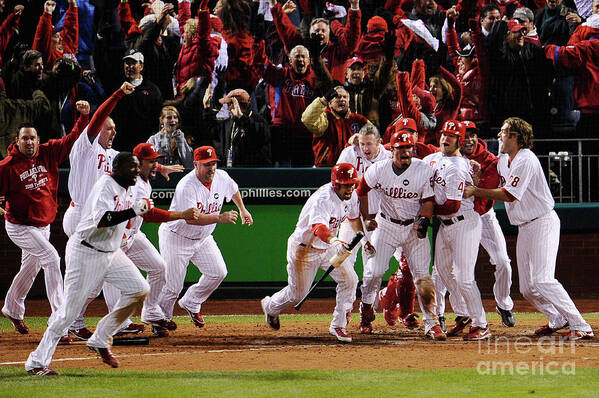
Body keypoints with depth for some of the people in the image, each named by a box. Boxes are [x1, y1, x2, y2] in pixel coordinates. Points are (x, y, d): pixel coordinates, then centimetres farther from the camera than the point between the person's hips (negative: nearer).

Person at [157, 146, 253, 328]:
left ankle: (190, 304, 21)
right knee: (172, 286, -6)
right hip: (176, 237, -7)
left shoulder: (222, 177, -8)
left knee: (218, 272, 0)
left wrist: (243, 210, 19)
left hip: (202, 238, 7)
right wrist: (220, 218, -48)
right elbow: (191, 219, -41)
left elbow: (233, 190, 18)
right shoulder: (186, 186, -30)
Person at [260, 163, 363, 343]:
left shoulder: (351, 197, -7)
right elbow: (319, 227, -53)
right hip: (304, 248, -7)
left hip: (328, 247, 7)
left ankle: (338, 325, 2)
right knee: (297, 293, 5)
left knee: (349, 279, -10)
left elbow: (354, 218, 17)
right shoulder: (323, 199, -34)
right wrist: (334, 241, -71)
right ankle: (270, 306, 38)